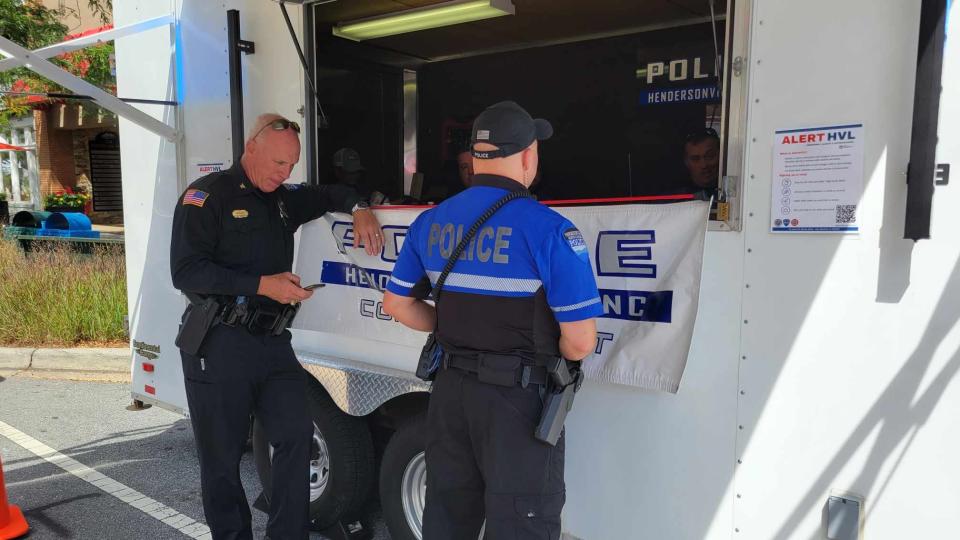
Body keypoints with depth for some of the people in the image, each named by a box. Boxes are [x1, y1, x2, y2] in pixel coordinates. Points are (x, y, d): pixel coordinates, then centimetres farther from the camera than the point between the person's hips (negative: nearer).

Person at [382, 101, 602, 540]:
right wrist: (543, 348, 4)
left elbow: (396, 302, 11)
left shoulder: (431, 222, 2)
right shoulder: (549, 230, -17)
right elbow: (580, 343, -17)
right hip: (518, 397, -6)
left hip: (450, 388, 6)